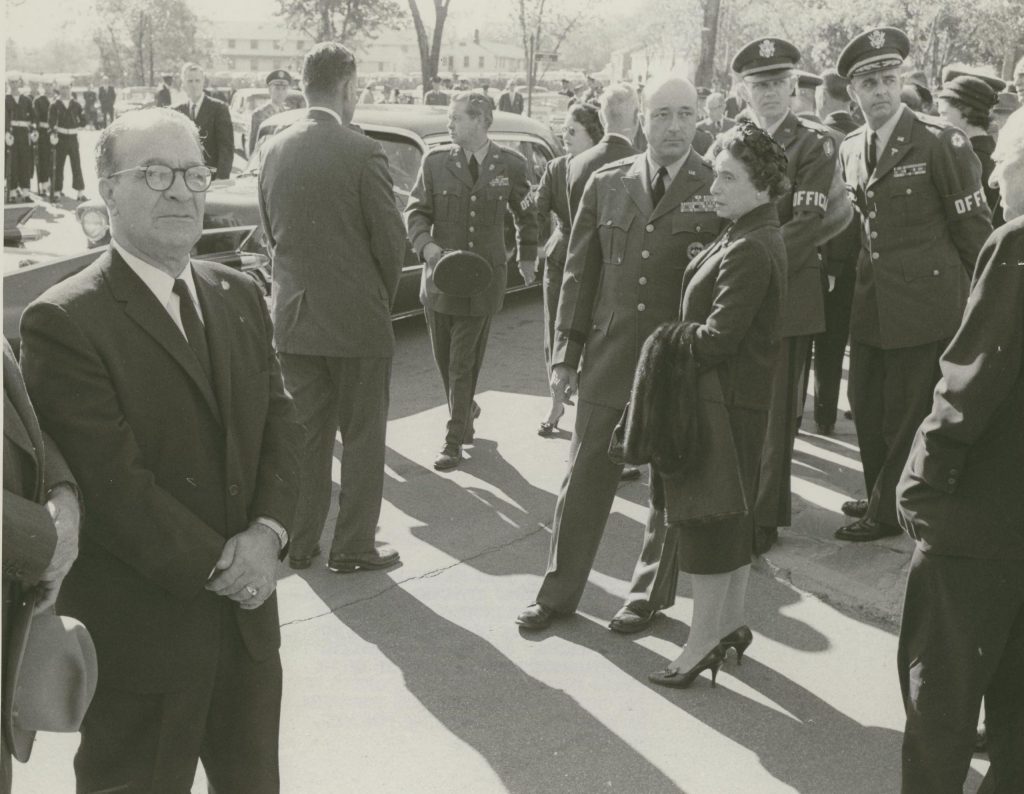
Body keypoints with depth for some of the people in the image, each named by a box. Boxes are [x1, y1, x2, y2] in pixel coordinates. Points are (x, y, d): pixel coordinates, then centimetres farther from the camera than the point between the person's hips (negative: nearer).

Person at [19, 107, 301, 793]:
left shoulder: (240, 295, 7)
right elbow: (113, 480, -20)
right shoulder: (63, 322, -15)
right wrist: (217, 567, -17)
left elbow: (280, 423, 4)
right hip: (141, 631, -6)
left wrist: (267, 532, -13)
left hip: (248, 612, 6)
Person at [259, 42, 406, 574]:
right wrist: (384, 298, 7)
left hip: (293, 315, 5)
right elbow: (390, 239, -11)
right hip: (356, 317, -5)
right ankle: (353, 546, 15)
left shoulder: (275, 151, 2)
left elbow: (271, 230, 9)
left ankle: (299, 543, 23)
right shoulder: (361, 152, -15)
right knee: (362, 437, 8)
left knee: (305, 434, 16)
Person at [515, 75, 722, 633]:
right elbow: (580, 272, 7)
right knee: (585, 479, 8)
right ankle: (559, 591, 23)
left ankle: (648, 593, 29)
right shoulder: (606, 183, 4)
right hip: (609, 357, 2)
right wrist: (566, 354, 5)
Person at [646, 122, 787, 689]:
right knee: (730, 514, 18)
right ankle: (731, 623, 30)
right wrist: (683, 341, 9)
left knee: (707, 518, -1)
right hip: (739, 397, 10)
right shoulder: (748, 236, 11)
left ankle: (704, 642, 9)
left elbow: (719, 336, -25)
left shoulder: (750, 250, -21)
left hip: (724, 401, -10)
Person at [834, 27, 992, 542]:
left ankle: (886, 511, 18)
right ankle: (880, 494, 33)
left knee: (907, 416, 2)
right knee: (867, 408, 14)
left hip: (926, 303, -6)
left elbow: (974, 228, -8)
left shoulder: (943, 143, -11)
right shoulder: (849, 149, 8)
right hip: (872, 304, 6)